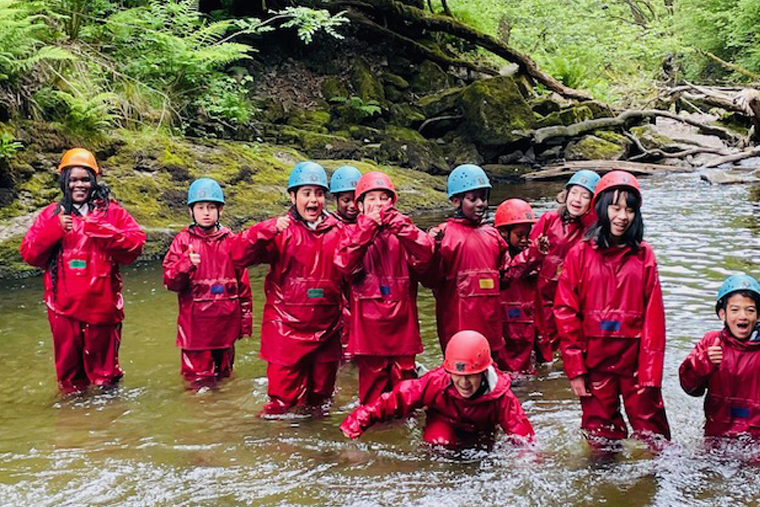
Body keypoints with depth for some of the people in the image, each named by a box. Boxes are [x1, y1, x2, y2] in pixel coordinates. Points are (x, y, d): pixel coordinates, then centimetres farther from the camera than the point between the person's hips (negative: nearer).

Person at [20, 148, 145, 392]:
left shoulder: (111, 211, 4)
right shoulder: (51, 214, 8)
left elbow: (135, 245, -8)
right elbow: (29, 253, 3)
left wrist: (102, 230, -19)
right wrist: (54, 230, -12)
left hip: (102, 304, -1)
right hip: (63, 306, 1)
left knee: (103, 369, 10)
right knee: (68, 370, 10)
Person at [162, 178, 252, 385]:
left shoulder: (230, 240, 7)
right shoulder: (183, 240, 1)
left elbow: (243, 282, 10)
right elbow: (169, 280, -7)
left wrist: (246, 317, 10)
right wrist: (187, 264, -26)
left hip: (226, 322, 3)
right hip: (195, 323, -2)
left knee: (223, 374, 15)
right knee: (198, 379, -2)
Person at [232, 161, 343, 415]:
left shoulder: (337, 231, 5)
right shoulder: (281, 230, -4)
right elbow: (239, 256, -14)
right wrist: (266, 230, -29)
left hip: (326, 331, 3)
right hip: (286, 330, -3)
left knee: (319, 399, 17)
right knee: (283, 400, -3)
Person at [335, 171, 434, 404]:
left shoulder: (403, 231, 8)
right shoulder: (352, 233, 6)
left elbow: (425, 256, -12)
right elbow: (345, 265, -14)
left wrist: (397, 223, -17)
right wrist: (368, 227, -17)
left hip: (401, 324, 1)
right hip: (368, 325, -1)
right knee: (372, 387, 6)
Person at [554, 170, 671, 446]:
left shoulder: (644, 255, 4)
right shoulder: (580, 253, 1)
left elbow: (654, 316, 1)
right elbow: (565, 312, 0)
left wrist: (651, 370, -6)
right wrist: (575, 368, -4)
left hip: (635, 359, 0)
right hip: (595, 360, 0)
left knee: (652, 431, 0)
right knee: (601, 439, 8)